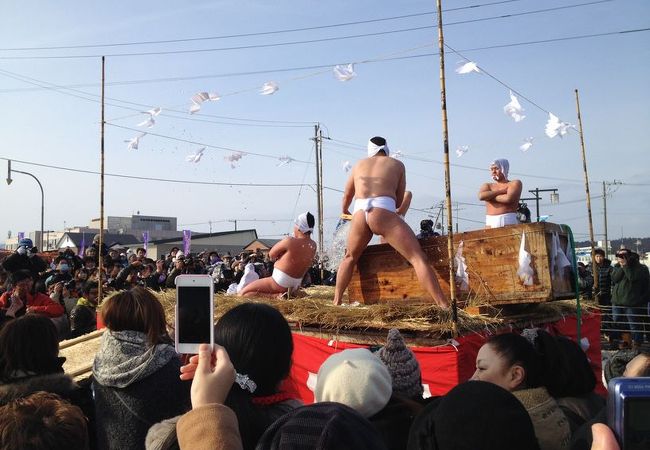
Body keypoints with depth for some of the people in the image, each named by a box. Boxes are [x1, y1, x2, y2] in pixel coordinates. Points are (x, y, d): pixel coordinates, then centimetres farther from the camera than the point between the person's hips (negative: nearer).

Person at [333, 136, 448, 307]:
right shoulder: (397, 164, 23)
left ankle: (336, 302, 28)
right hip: (383, 213, -3)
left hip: (359, 214, 3)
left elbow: (347, 196, 42)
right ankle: (444, 306, -14)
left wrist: (345, 211, 63)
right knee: (418, 258, -3)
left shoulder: (359, 164, 30)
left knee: (350, 258, 28)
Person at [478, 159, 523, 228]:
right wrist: (500, 191, -4)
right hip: (490, 223, 3)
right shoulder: (487, 186, 18)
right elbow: (481, 196, -5)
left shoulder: (515, 183, 8)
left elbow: (508, 199, -11)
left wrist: (489, 196, 1)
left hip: (508, 222, -3)